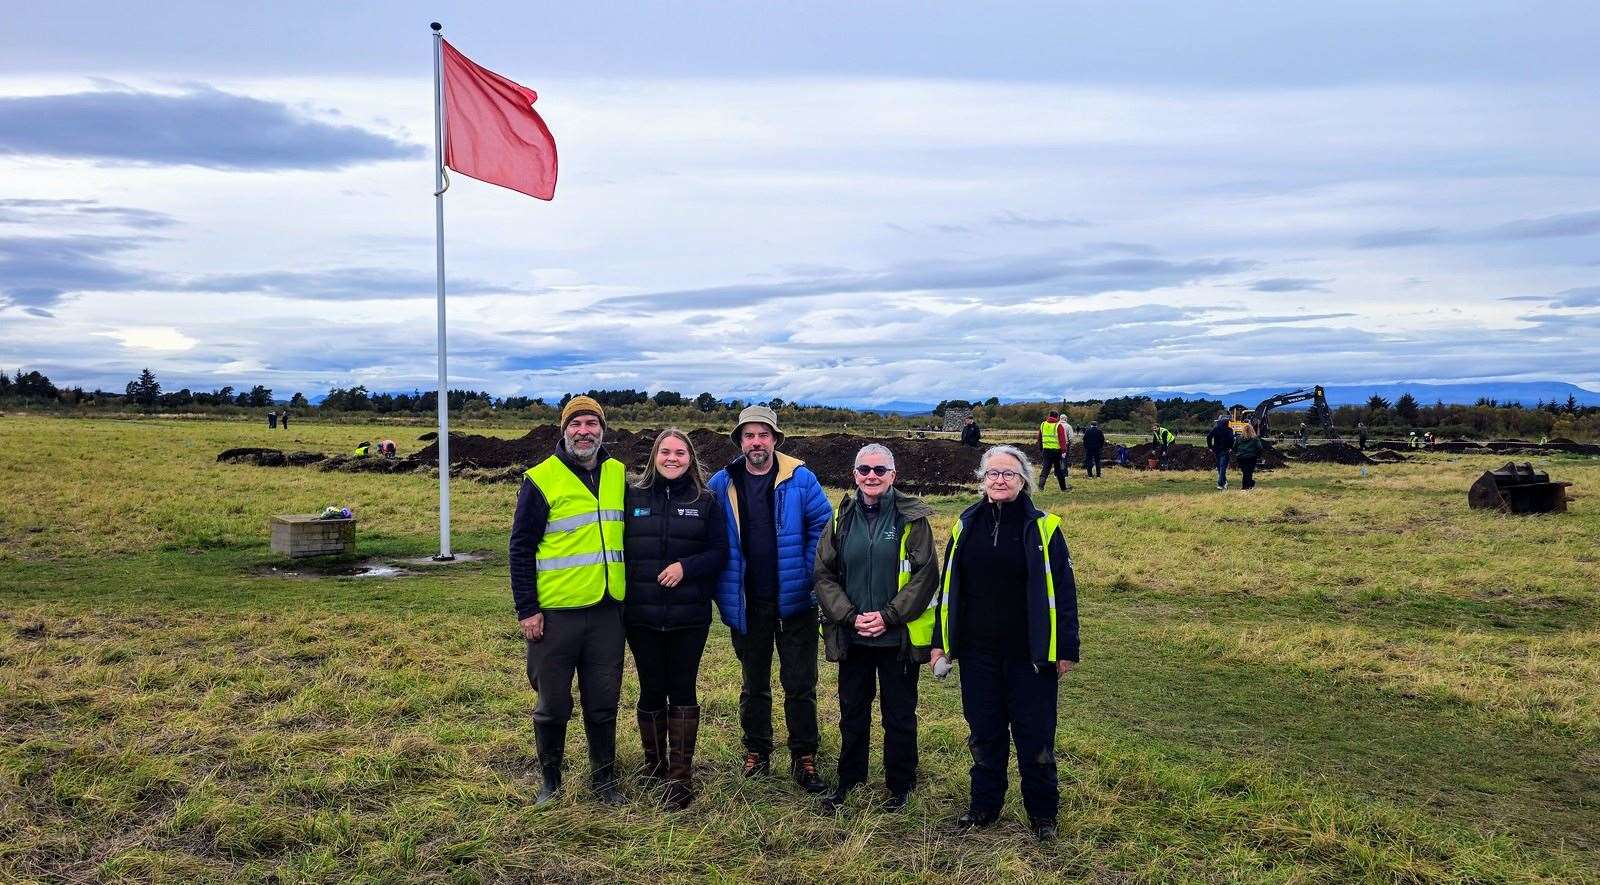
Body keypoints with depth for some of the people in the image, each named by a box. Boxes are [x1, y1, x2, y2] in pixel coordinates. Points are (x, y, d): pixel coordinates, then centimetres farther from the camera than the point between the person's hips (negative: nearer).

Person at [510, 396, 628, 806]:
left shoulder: (618, 475, 7)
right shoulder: (541, 479, -7)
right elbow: (521, 548, -7)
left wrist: (632, 594, 14)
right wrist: (526, 610, -10)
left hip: (607, 611, 4)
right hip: (555, 614, -3)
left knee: (604, 703, 11)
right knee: (553, 705, 8)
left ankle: (604, 780, 26)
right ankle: (550, 780, 27)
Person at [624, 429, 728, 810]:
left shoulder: (706, 501, 2)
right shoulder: (633, 497, 4)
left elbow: (720, 552, 0)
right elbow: (618, 548, 6)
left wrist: (686, 567, -15)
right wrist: (620, 596, -2)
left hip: (690, 616, -1)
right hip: (642, 615, 1)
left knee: (682, 691, 3)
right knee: (651, 691, 9)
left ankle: (681, 777, 10)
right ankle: (654, 765, 27)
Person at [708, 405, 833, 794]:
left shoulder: (800, 479, -7)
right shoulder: (722, 484, -1)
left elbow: (823, 526, -3)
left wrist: (806, 575, -7)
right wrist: (722, 587, 0)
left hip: (794, 600, -2)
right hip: (747, 603, 2)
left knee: (800, 684, 4)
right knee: (754, 685, 16)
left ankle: (804, 758, 15)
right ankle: (756, 753, 30)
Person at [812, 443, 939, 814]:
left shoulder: (912, 518, -5)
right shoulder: (842, 518, 4)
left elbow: (925, 575, -9)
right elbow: (824, 574, 3)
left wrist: (889, 615, -14)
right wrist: (849, 616, -10)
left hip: (898, 637, -3)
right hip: (852, 637, 3)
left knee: (899, 714, 9)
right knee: (852, 711, 15)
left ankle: (900, 785, 26)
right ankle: (849, 779, 32)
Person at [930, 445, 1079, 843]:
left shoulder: (1042, 527, -6)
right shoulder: (965, 525, 4)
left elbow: (1063, 590, -3)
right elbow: (948, 586, 10)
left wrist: (1066, 649, -5)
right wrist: (940, 641, 9)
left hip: (1030, 654, -3)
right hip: (977, 652, 3)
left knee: (1035, 735, 6)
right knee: (984, 732, 13)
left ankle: (1043, 813, 22)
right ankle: (984, 804, 28)